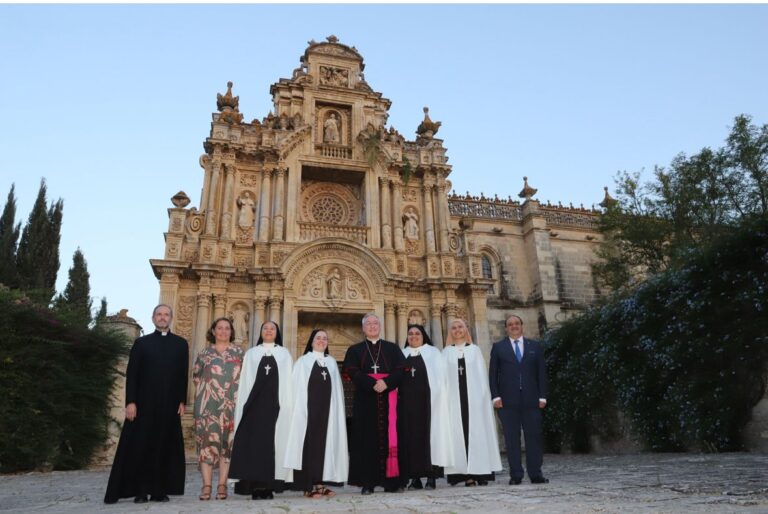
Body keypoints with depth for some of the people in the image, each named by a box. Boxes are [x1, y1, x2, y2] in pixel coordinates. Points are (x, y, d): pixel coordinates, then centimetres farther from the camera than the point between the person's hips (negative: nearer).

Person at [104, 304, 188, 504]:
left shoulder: (181, 344, 9)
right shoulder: (141, 343, 6)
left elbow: (183, 375, 7)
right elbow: (131, 374, 1)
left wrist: (182, 401, 0)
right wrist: (130, 402, -8)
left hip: (169, 405, 1)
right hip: (144, 403, -1)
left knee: (165, 447, 2)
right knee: (140, 447, 1)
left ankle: (159, 490, 9)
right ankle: (140, 490, 10)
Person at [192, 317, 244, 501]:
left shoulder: (239, 352, 8)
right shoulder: (204, 353, 10)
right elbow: (195, 375, 14)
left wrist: (236, 392, -1)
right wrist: (205, 389, 4)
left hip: (231, 403, 0)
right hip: (208, 404, 0)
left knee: (227, 442, -2)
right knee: (207, 439, -5)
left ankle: (222, 484, 1)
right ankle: (207, 485, -5)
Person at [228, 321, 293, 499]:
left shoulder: (284, 354, 13)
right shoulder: (251, 353, 14)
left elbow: (288, 381, 6)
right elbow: (244, 380, 8)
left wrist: (287, 405, -5)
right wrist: (242, 404, -3)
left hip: (275, 404, 0)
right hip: (254, 403, 1)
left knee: (272, 442, -2)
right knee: (253, 442, -3)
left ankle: (268, 486, 3)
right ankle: (255, 486, 1)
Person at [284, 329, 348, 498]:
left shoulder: (332, 362, 14)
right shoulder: (303, 361, 3)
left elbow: (337, 389, 13)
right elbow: (297, 388, -3)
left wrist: (337, 411, 4)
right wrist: (300, 410, -12)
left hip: (327, 409, 4)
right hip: (309, 409, -4)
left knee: (325, 443, 4)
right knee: (309, 444, -2)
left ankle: (320, 483, 12)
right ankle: (308, 486, 2)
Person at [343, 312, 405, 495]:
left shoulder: (393, 348, 14)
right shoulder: (354, 350, 11)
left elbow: (400, 370, 2)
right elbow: (352, 372, -4)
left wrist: (386, 382, -17)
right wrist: (373, 384, -17)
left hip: (388, 399, 1)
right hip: (365, 400, -1)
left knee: (389, 438, -1)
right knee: (367, 439, -3)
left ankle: (391, 480, 3)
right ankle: (367, 482, 1)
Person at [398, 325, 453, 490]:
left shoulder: (433, 353, 9)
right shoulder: (401, 355, 16)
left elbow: (440, 376, 1)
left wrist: (436, 397, -11)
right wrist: (396, 391, -5)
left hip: (426, 401, -2)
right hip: (407, 402, 2)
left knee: (428, 435, -3)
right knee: (409, 436, 1)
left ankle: (431, 477, 3)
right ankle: (415, 478, 6)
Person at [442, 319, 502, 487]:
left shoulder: (474, 349, 12)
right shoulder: (446, 352, 12)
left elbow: (482, 373, 8)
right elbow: (443, 375, 6)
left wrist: (483, 396, -3)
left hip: (474, 396, 0)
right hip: (454, 397, 0)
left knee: (477, 432, -2)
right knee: (460, 432, -3)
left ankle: (481, 472, 1)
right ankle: (467, 473, -1)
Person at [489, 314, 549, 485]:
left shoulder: (535, 346, 13)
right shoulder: (498, 347, 10)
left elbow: (541, 372, 10)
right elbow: (493, 374, 5)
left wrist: (542, 396, 1)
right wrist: (495, 396, -5)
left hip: (531, 399, 1)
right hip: (507, 400, -1)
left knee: (534, 436, 1)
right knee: (512, 438, 0)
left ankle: (535, 474, 9)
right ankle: (515, 475, 5)